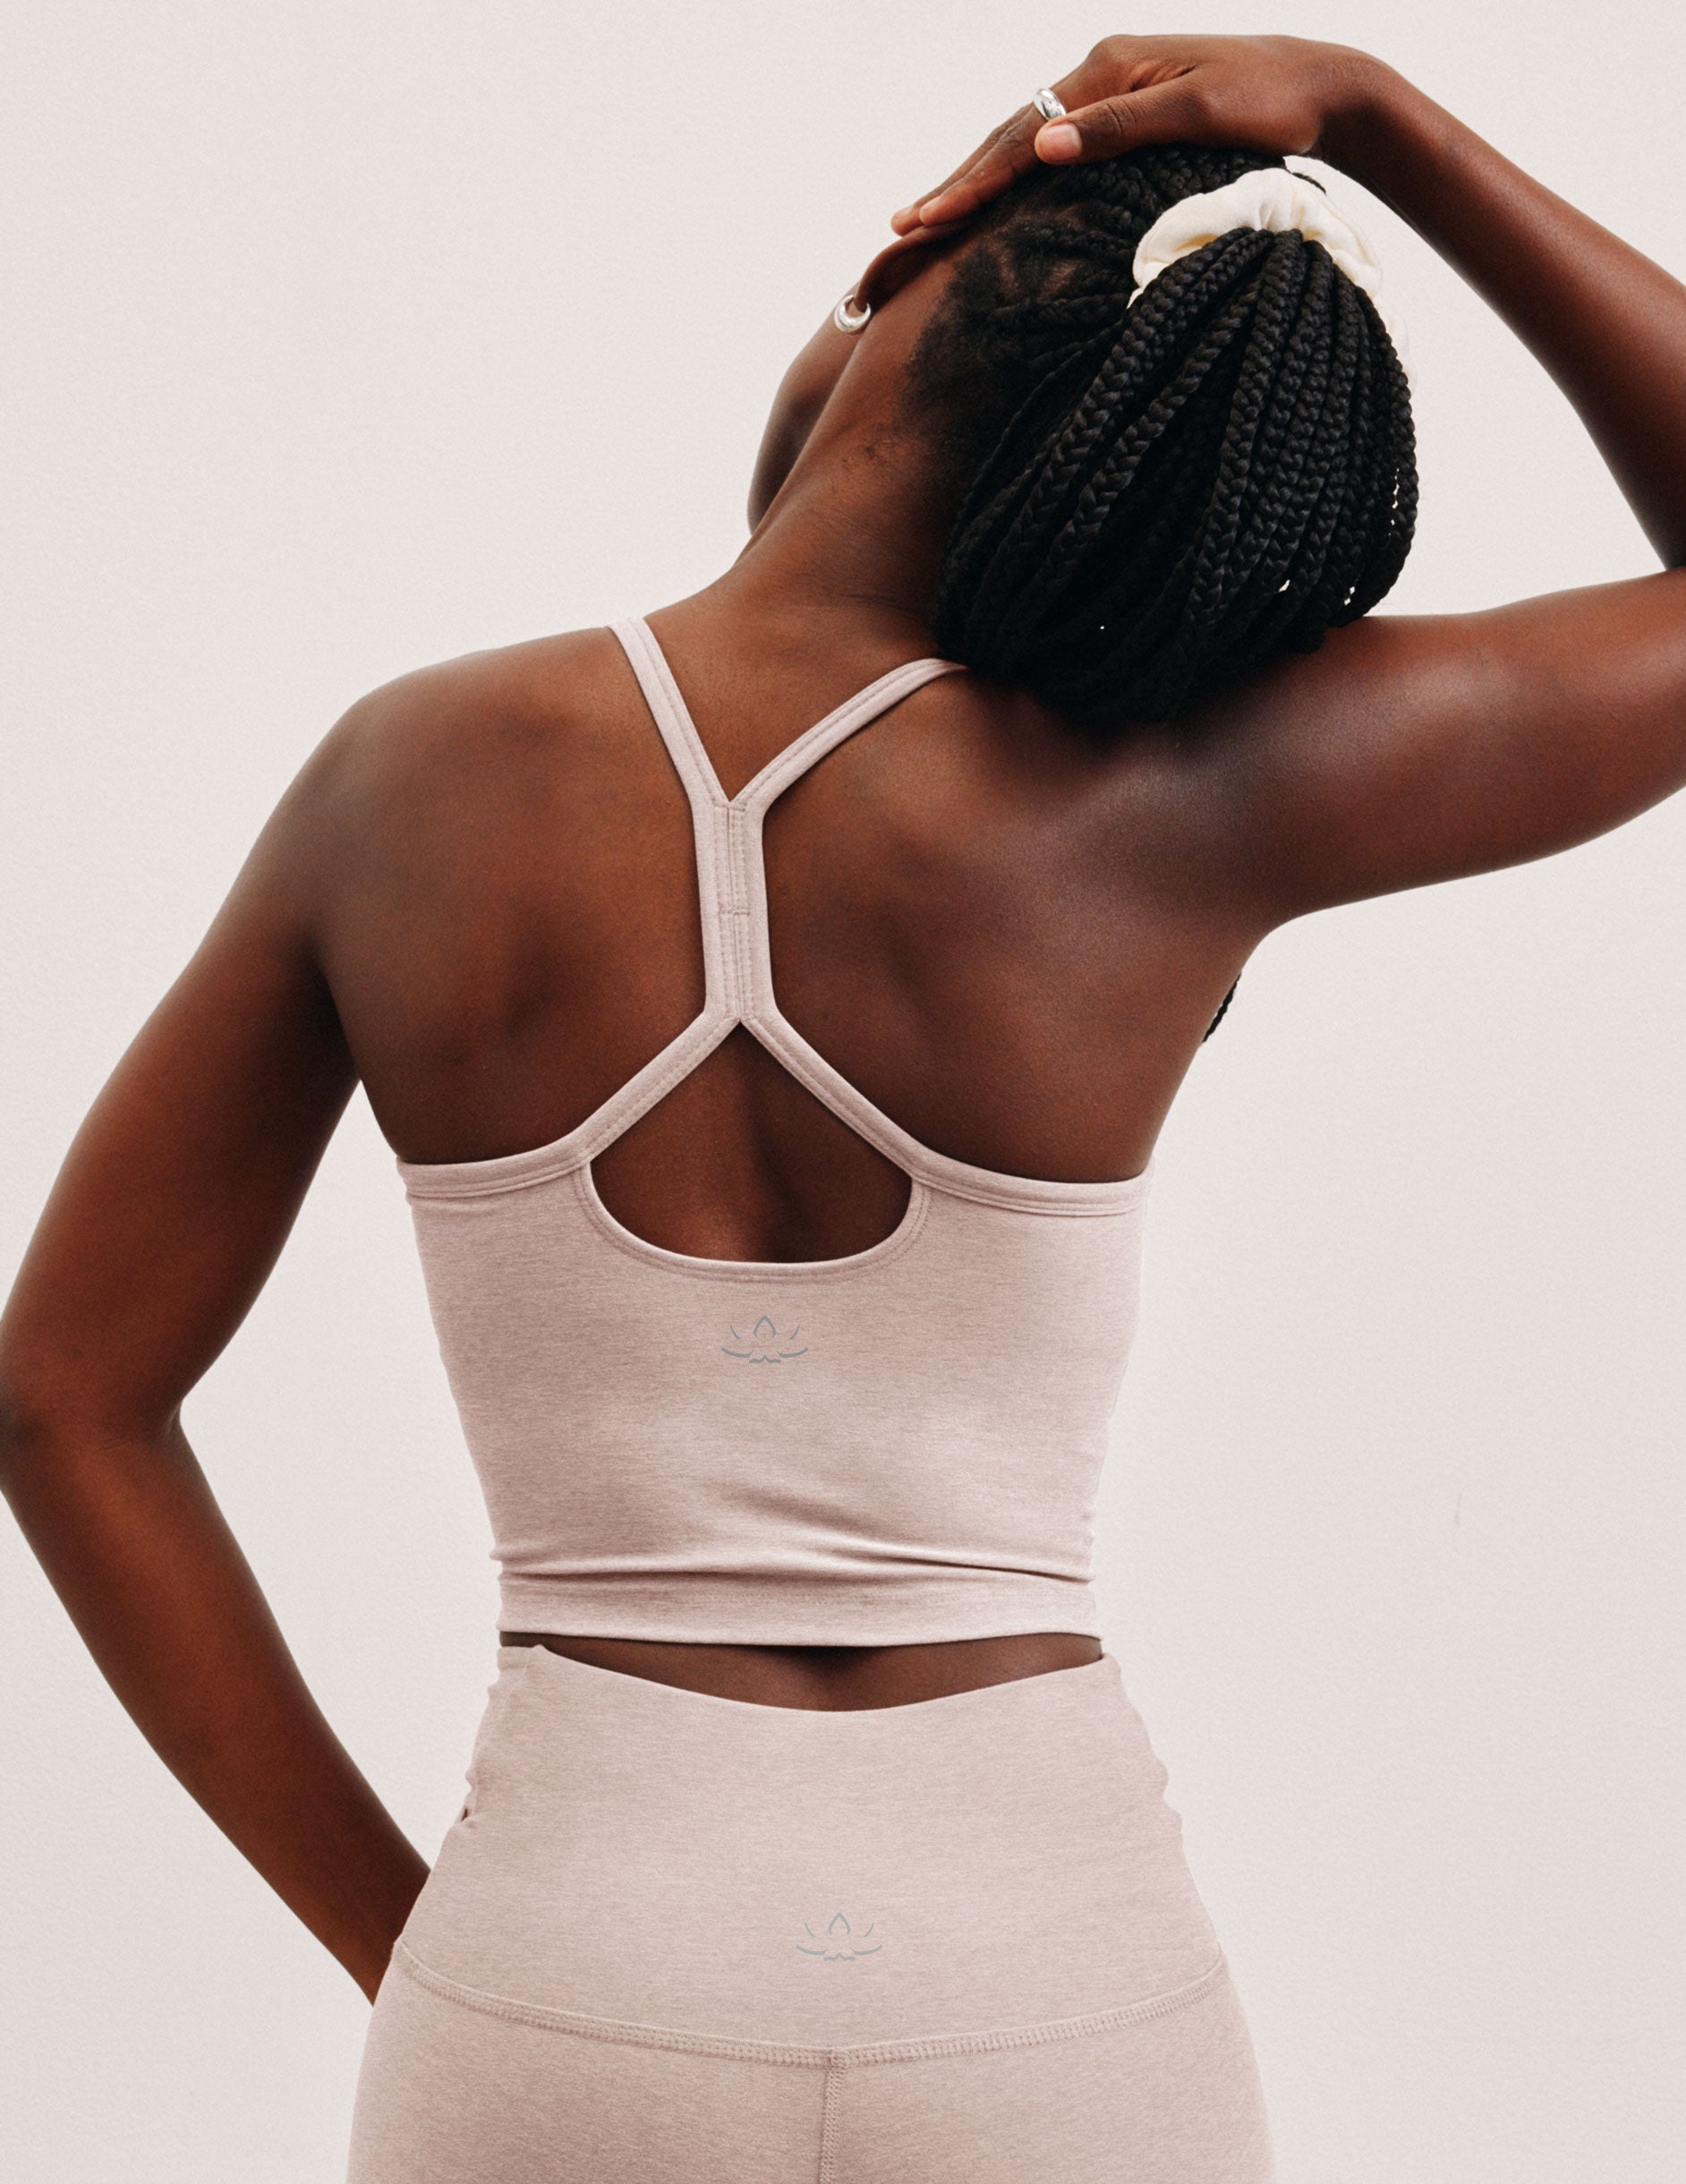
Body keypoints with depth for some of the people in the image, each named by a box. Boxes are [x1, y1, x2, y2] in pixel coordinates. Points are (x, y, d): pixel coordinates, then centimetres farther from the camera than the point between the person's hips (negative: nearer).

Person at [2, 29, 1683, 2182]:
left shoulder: (415, 774, -4)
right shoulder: (1186, 800, -10)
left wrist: (395, 1929, 7)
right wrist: (1372, 111, 3)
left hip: (564, 2003, 1)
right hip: (1058, 2006, 0)